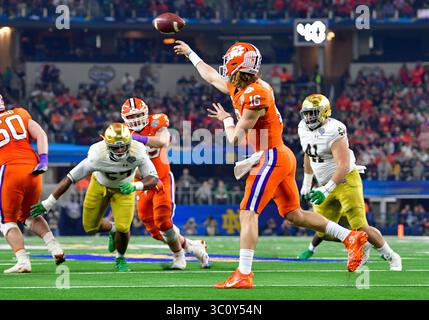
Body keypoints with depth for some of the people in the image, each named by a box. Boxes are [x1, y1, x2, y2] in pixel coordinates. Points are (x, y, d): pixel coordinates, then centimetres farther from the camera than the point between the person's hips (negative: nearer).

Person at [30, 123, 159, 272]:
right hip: (100, 185, 0)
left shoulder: (138, 152, -36)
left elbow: (153, 179, -28)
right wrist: (47, 204, -29)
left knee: (123, 228, -15)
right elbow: (70, 178, -31)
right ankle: (112, 229, 42)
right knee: (90, 228, 6)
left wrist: (135, 186, -50)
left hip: (124, 188, 0)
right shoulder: (98, 156, -39)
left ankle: (120, 259, 17)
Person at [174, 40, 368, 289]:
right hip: (282, 157, 10)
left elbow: (235, 138, -16)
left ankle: (244, 275, -14)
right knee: (295, 215, 13)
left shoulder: (255, 95, -19)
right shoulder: (239, 88, 9)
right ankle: (351, 237, 11)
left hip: (271, 158, -10)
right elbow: (212, 77, 29)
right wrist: (190, 53, 39)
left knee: (248, 213, -11)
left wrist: (226, 119, 4)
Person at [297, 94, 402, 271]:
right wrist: (306, 184, 25)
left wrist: (325, 190, -34)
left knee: (360, 227, -13)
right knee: (323, 229, 1)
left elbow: (343, 166, -28)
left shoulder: (333, 131, -23)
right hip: (326, 184, 8)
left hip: (346, 181, -8)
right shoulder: (304, 129, 3)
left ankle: (391, 257, 4)